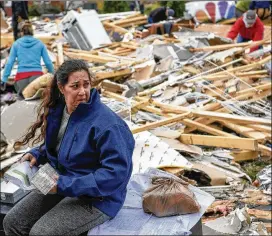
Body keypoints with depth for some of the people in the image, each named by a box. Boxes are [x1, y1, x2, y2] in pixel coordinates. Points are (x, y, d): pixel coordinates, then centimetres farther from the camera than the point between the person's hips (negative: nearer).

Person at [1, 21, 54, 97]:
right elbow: (48, 62, 16)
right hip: (37, 74, 0)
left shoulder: (16, 44, 16)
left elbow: (9, 63, 12)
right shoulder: (40, 43, 16)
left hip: (21, 75, 1)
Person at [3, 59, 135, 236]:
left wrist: (66, 185, -27)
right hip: (63, 184, 8)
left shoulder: (107, 124, -27)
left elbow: (116, 173, -29)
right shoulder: (58, 110, -1)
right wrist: (37, 154, -2)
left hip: (96, 198, -7)